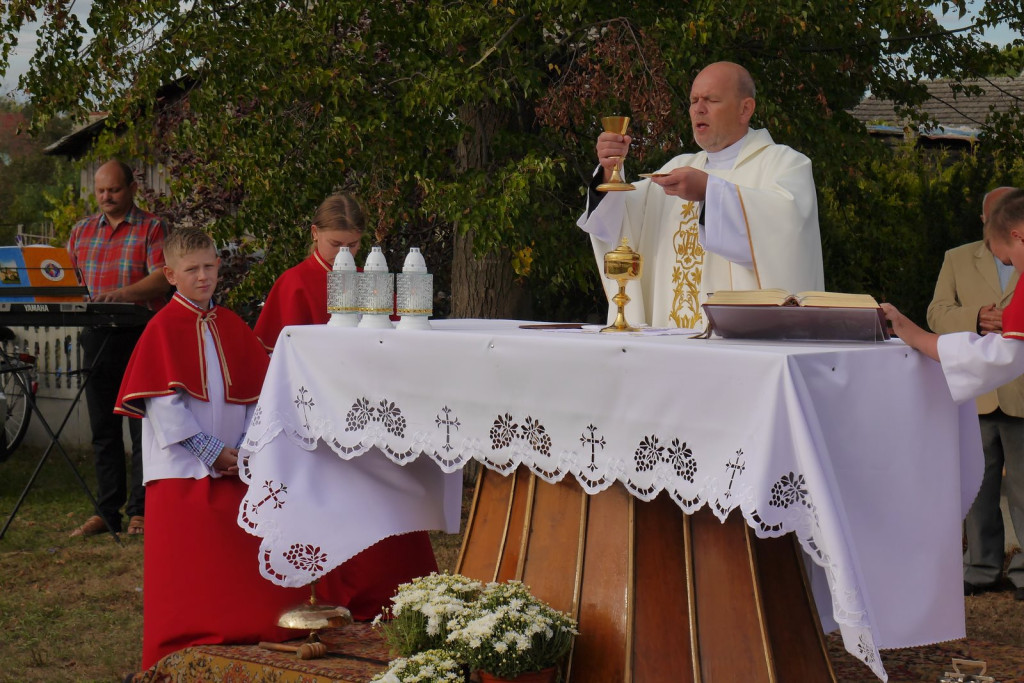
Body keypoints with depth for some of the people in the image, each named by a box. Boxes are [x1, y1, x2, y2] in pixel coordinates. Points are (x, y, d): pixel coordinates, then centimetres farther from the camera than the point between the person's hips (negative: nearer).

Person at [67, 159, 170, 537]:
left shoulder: (151, 228, -1)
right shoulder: (82, 231, 15)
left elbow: (162, 279, -13)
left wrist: (125, 293, -30)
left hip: (142, 335, -5)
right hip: (97, 335, 5)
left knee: (143, 426, -3)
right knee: (103, 427, 7)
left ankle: (139, 511, 1)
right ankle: (107, 511, 12)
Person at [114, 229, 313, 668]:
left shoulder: (232, 327, 10)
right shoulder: (163, 329, -5)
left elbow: (256, 391, 9)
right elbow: (162, 401, -11)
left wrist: (246, 446, -6)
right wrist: (210, 450, -14)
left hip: (233, 465, 5)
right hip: (183, 469, -4)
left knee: (237, 561, 5)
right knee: (184, 569, -1)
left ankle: (242, 636, 15)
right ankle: (181, 653, 7)